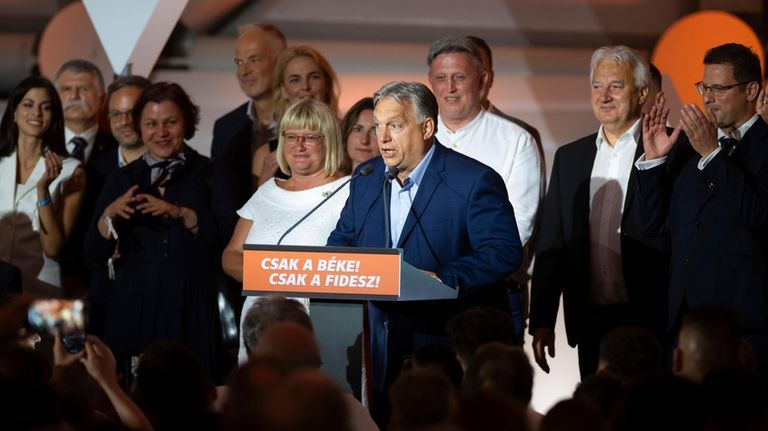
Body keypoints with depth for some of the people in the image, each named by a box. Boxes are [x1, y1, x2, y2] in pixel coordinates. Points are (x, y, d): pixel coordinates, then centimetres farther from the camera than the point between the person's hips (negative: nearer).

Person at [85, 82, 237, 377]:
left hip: (191, 307, -2)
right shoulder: (123, 180, 12)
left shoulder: (209, 174, 6)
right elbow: (95, 253, 6)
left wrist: (177, 212, -25)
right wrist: (110, 214, -11)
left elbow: (223, 231, -11)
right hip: (135, 306, 2)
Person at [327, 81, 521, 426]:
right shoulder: (366, 178, 11)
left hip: (449, 346, -5)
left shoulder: (475, 181, -9)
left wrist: (443, 278, -29)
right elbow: (343, 239, 19)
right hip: (380, 352, 6)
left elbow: (504, 251, -18)